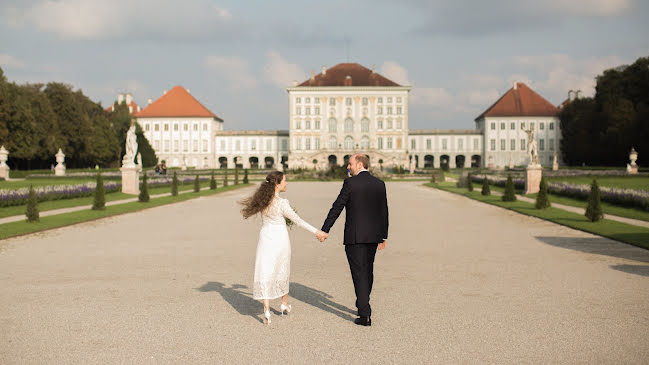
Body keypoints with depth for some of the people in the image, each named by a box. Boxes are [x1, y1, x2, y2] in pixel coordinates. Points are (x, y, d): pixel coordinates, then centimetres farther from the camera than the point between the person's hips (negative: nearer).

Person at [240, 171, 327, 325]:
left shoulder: (263, 199, 0)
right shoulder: (281, 203, -15)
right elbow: (297, 220, -10)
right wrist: (316, 231, -2)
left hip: (265, 236, 3)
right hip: (280, 237, -3)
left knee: (264, 273, 2)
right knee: (282, 271, 16)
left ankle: (267, 309, -9)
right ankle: (285, 304, 33)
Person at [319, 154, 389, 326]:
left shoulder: (350, 183, -10)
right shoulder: (379, 184, 6)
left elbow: (337, 207, -9)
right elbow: (383, 212, 10)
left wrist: (325, 230, -2)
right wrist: (384, 236, 19)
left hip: (354, 236, -5)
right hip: (373, 236, 6)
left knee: (359, 274, -3)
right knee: (368, 272, 18)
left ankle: (365, 315, -6)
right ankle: (363, 306, 31)